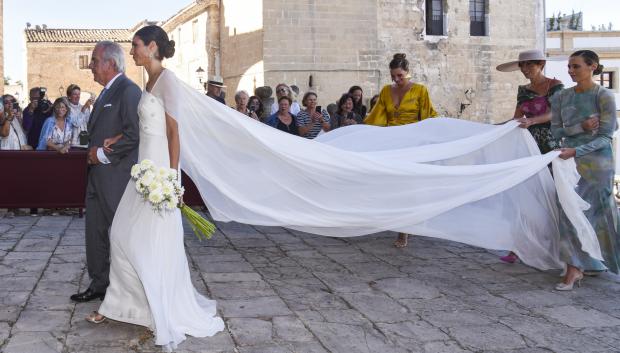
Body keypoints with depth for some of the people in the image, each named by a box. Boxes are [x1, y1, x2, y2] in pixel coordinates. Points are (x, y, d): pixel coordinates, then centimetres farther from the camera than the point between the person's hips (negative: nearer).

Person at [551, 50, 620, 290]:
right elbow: (556, 131, 3)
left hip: (597, 162, -4)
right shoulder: (561, 97, 6)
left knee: (596, 213, -3)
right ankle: (575, 268, 12)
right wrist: (581, 127, -15)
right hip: (570, 162, 4)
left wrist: (576, 150, -23)